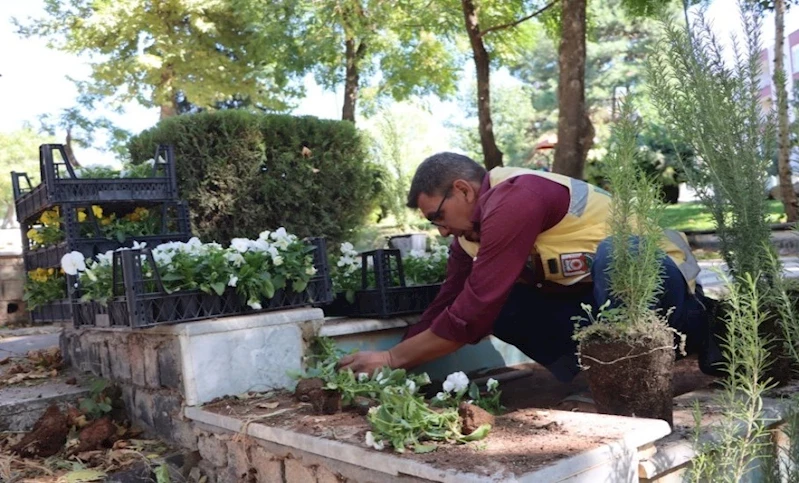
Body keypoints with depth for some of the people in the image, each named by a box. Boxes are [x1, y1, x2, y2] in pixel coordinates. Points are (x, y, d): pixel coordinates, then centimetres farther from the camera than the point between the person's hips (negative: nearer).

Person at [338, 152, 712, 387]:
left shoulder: (513, 201, -27)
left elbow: (470, 315, -29)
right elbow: (444, 309, 2)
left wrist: (391, 360, -19)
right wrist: (394, 367, -4)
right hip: (599, 292, 8)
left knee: (613, 256, -40)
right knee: (499, 307, -9)